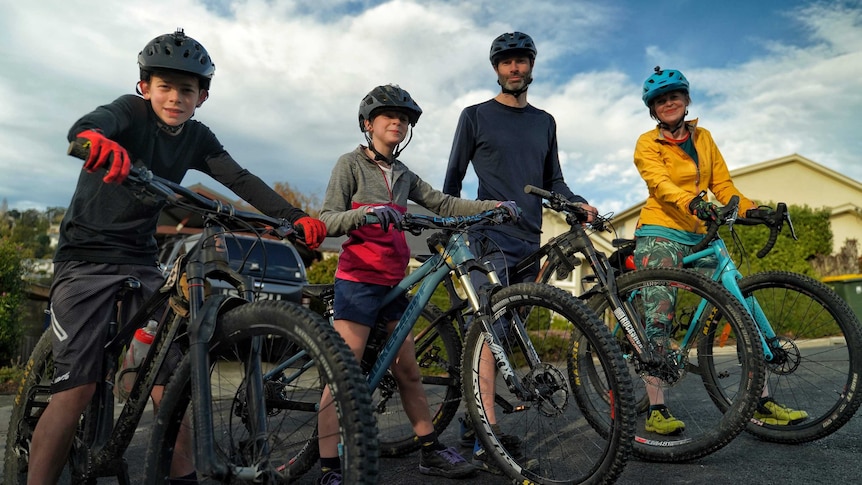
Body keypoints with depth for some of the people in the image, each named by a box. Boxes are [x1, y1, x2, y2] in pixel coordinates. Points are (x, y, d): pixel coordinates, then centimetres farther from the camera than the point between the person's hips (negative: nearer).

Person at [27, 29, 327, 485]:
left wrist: (296, 217, -23)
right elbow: (86, 125, -31)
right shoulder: (130, 109, -9)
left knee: (166, 372, -4)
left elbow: (241, 180, -8)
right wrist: (95, 139, -57)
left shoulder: (197, 138, 4)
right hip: (87, 255, -4)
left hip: (142, 261, 4)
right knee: (78, 386, -12)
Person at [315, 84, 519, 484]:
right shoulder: (351, 164, -1)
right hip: (358, 279, -6)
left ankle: (431, 452, 21)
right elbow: (328, 221, -10)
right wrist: (366, 213, -29)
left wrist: (492, 206, -3)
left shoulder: (403, 175, 16)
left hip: (393, 283, 6)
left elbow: (442, 204, 8)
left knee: (408, 370, 11)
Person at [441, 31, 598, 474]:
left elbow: (552, 180, 20)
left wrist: (579, 203, 0)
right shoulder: (475, 116, 6)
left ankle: (472, 421, 19)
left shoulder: (545, 122, 19)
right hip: (492, 240, -5)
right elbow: (453, 179, 7)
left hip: (530, 242, 5)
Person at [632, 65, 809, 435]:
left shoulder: (703, 138, 17)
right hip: (660, 234, -5)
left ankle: (762, 401, 3)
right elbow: (660, 183, -18)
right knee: (660, 315, -14)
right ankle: (656, 410, -11)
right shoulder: (647, 144, 2)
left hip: (699, 236, 5)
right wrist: (692, 202, -37)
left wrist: (752, 210, -5)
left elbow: (723, 185, 13)